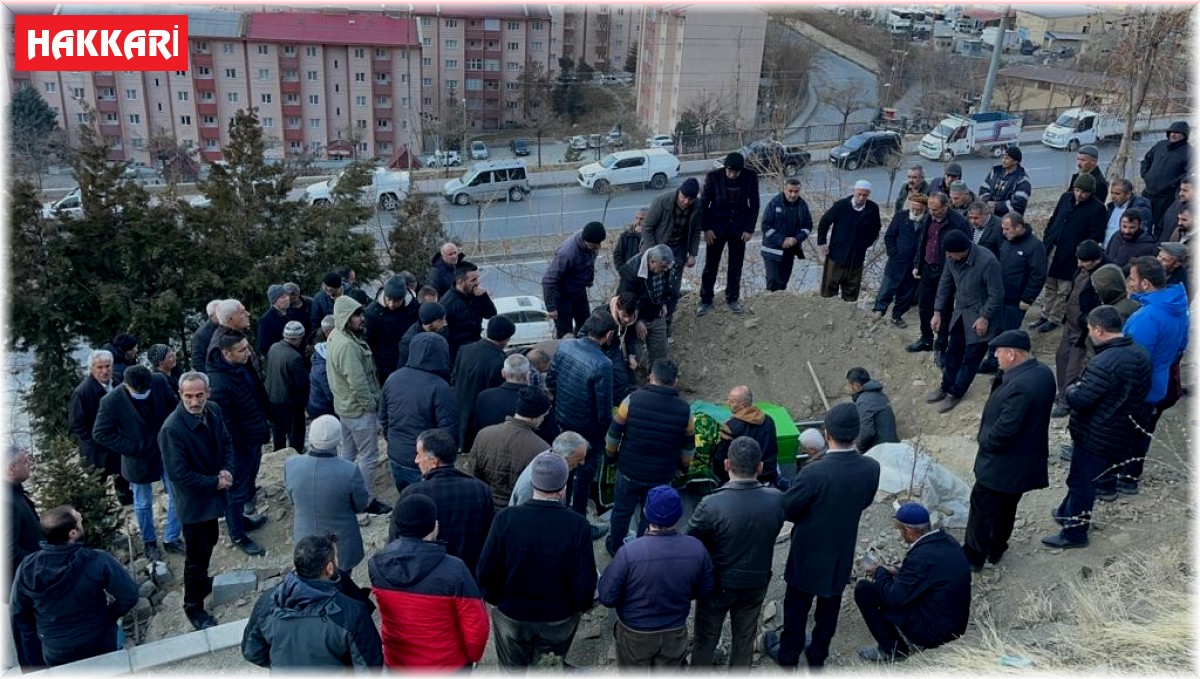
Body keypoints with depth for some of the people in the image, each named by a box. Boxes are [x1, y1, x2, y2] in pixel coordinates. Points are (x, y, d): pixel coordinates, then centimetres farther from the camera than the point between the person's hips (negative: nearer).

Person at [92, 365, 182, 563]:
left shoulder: (160, 382, -17)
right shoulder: (111, 401, -24)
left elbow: (174, 406, 0)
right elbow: (100, 433, -15)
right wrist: (131, 448, -18)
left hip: (168, 450, 3)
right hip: (140, 457, -2)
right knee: (143, 504, 15)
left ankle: (171, 539, 29)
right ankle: (149, 542, 38)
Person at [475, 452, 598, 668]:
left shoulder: (506, 519, -21)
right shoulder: (578, 525, -23)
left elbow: (485, 572, -14)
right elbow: (585, 582, -18)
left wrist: (495, 599, 5)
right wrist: (580, 606, 3)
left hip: (512, 615, 0)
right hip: (560, 618, 0)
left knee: (513, 667, 23)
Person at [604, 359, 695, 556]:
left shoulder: (633, 400, -17)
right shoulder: (684, 410, -12)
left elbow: (614, 433, -7)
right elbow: (688, 446, 1)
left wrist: (611, 453, 11)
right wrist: (684, 464, 20)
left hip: (629, 470, 0)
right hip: (661, 475, 1)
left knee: (622, 510, 21)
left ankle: (615, 547, 41)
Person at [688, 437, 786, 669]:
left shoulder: (711, 504, -29)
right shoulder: (776, 499, -19)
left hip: (718, 583, -2)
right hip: (756, 582, 3)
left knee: (705, 638, 20)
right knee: (745, 638, 24)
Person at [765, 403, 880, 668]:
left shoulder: (814, 472, -31)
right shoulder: (871, 468, -17)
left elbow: (786, 509, -18)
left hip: (809, 551, -4)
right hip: (843, 551, 4)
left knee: (797, 605, 18)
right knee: (830, 606, 23)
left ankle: (788, 655, 36)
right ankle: (818, 655, 42)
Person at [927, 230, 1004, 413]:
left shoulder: (987, 261, -32)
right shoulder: (952, 258, -13)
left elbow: (997, 294, -23)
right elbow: (945, 284, 3)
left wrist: (985, 318, -17)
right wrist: (938, 312, 3)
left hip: (979, 315, -6)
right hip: (960, 312, 6)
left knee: (971, 357, 5)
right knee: (953, 351, 18)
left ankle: (955, 393, 19)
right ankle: (946, 387, 34)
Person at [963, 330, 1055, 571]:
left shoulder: (1020, 386, -33)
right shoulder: (1043, 372, -2)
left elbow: (1005, 429, -30)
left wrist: (984, 440, -11)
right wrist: (990, 418, 2)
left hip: (1004, 462, -9)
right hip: (1027, 458, 9)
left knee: (982, 508, 9)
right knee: (1006, 506, 24)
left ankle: (973, 556, 23)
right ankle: (995, 550, 40)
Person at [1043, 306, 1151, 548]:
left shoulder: (1104, 363, -30)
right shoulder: (1140, 354, 0)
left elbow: (1078, 400, -27)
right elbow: (1138, 393, 13)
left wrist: (1071, 389, -5)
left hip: (1095, 438, -8)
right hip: (1123, 435, 8)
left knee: (1081, 482, 8)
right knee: (1083, 478, 25)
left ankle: (1074, 533, 21)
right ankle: (1067, 513, 42)